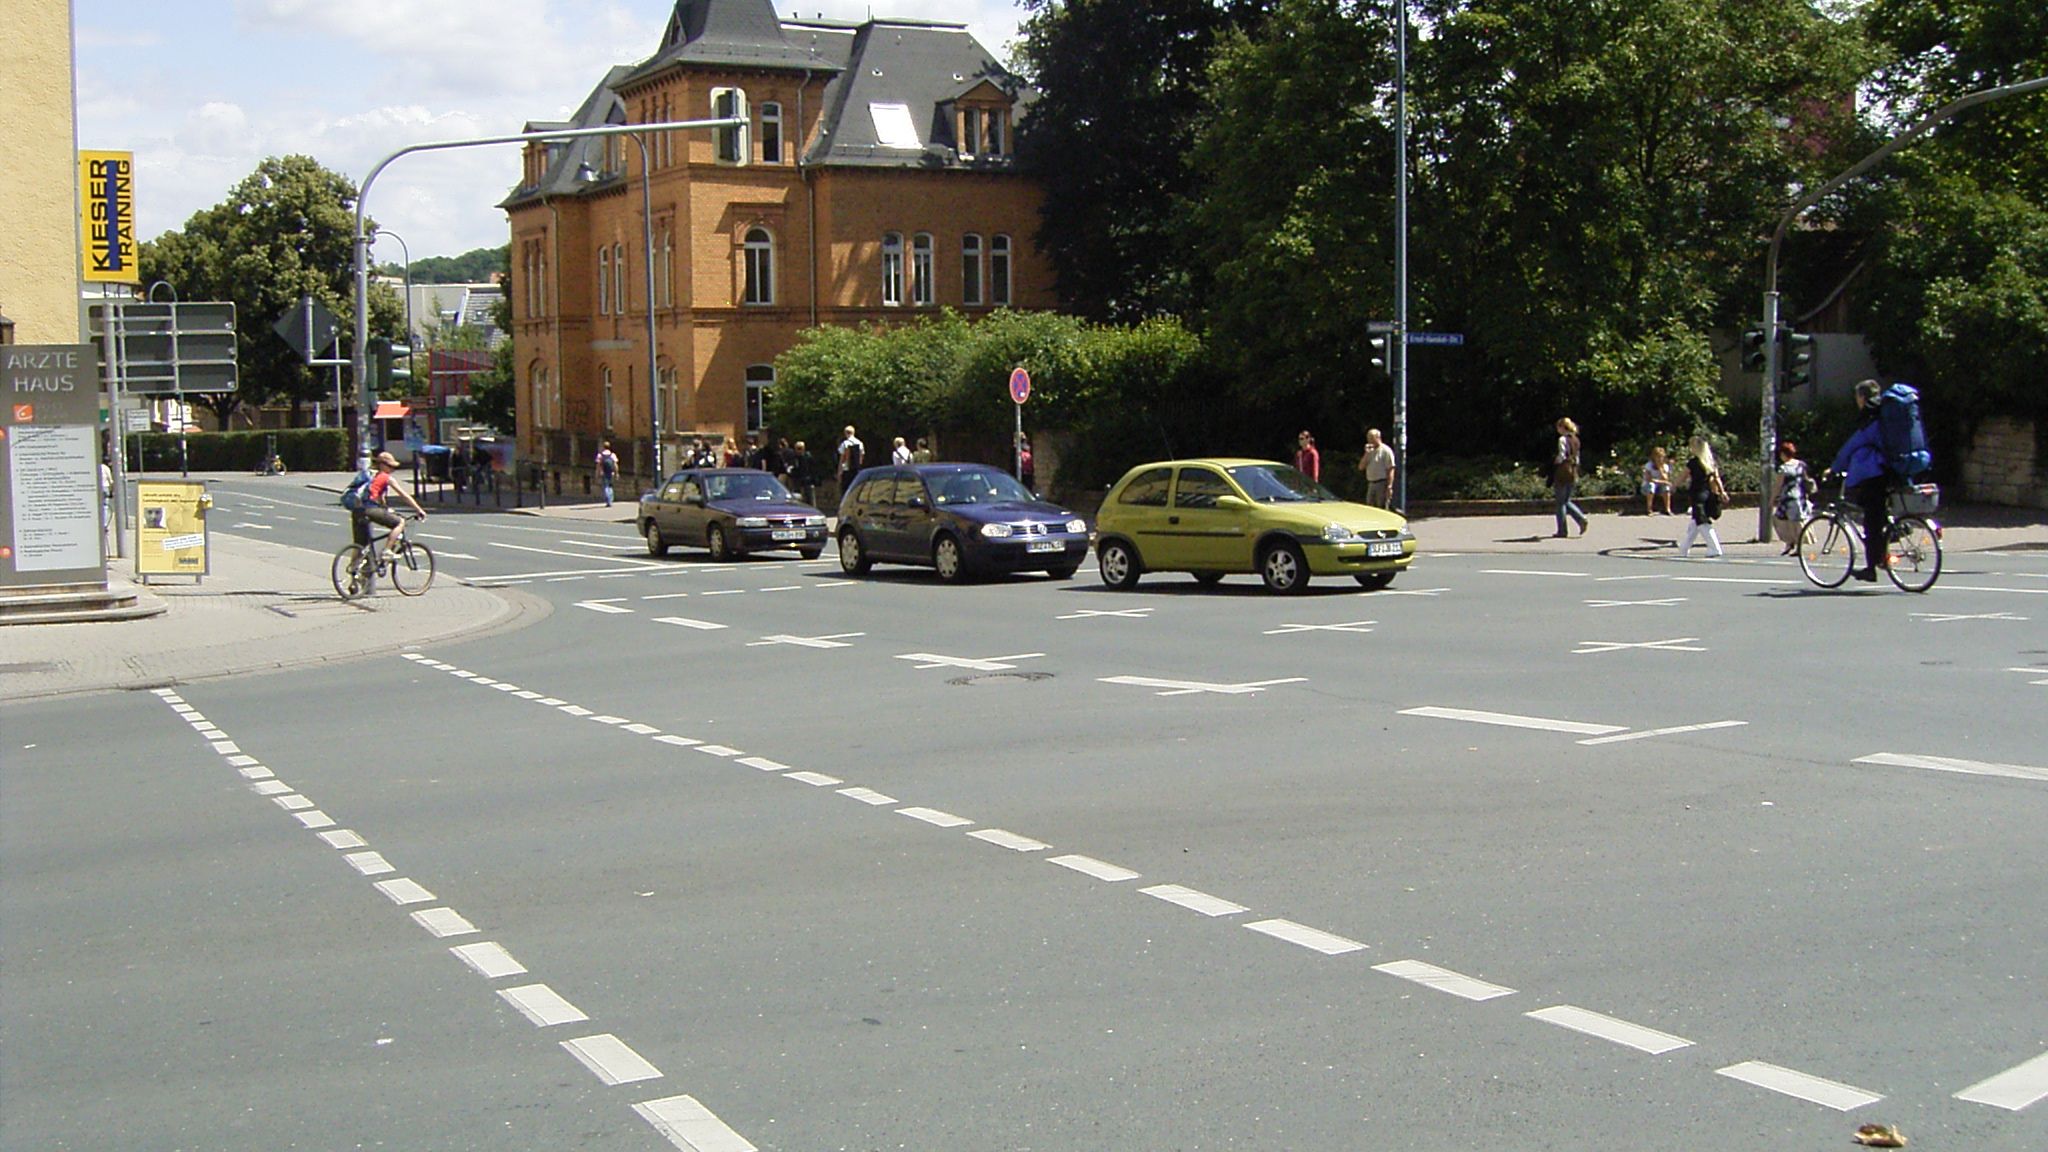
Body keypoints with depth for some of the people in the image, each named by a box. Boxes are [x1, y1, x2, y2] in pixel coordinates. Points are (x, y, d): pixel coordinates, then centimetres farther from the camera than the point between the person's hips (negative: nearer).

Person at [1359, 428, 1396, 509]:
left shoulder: (1386, 450, -6)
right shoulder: (1370, 451, 16)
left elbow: (1390, 470, -11)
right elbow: (1361, 467, 10)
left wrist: (1389, 487, -18)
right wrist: (1367, 453, 0)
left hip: (1382, 484, -8)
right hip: (1371, 484, 8)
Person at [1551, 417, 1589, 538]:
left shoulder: (1563, 439, -12)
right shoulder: (1575, 440, 12)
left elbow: (1561, 457, -17)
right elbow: (1577, 458, 15)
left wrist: (1554, 461, 1)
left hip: (1563, 473, -7)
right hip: (1573, 473, 8)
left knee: (1561, 502, 0)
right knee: (1566, 501, 17)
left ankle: (1562, 531, 2)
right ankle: (1581, 519, -2)